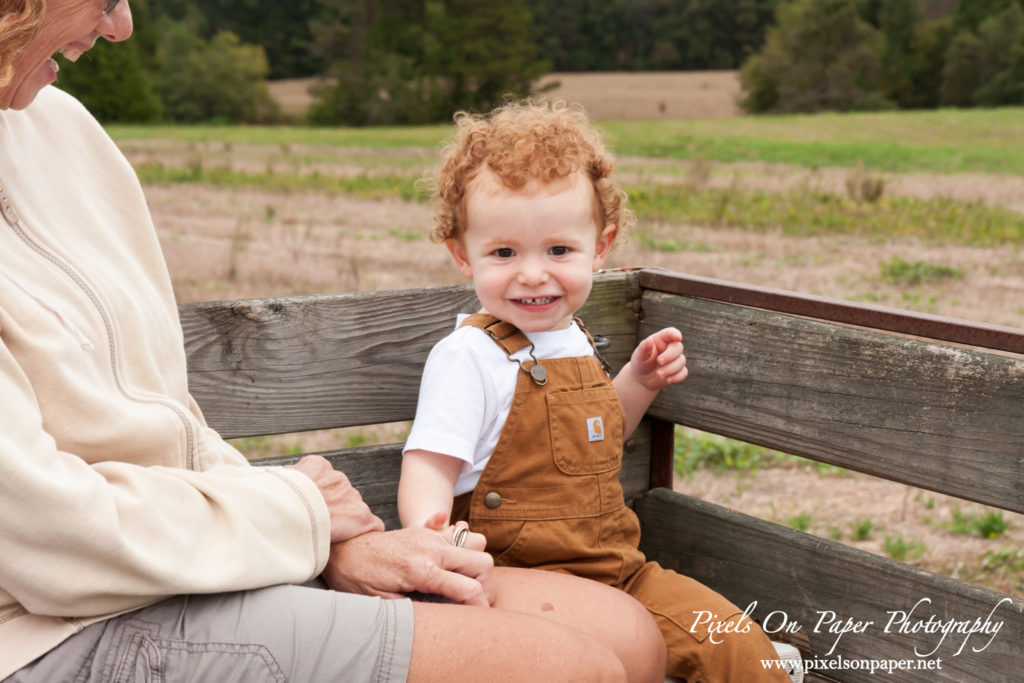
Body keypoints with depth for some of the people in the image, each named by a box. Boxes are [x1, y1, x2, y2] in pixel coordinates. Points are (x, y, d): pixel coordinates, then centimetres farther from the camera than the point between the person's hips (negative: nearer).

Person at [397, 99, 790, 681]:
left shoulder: (574, 341, 11)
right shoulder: (469, 356, -12)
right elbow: (430, 465, -18)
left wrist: (639, 380, 13)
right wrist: (427, 533, -40)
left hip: (620, 570, 7)